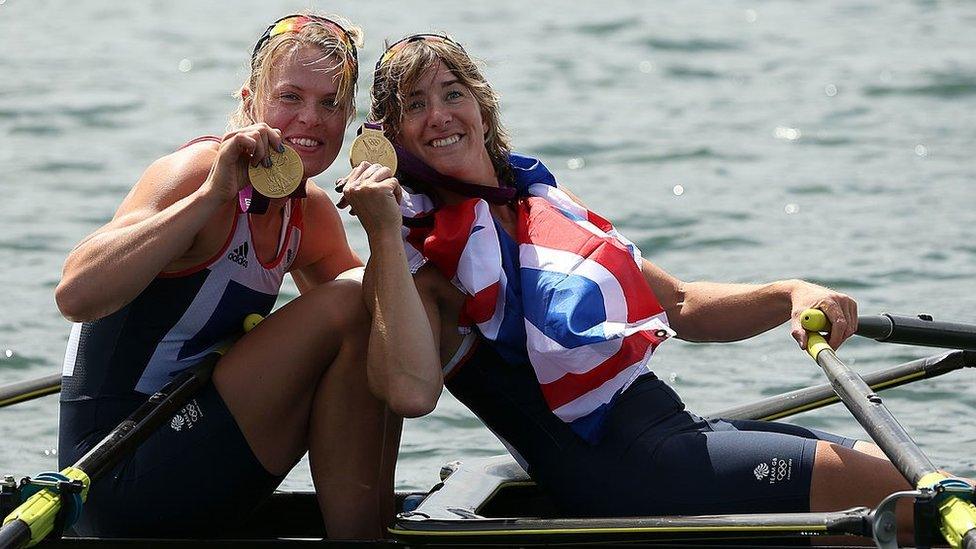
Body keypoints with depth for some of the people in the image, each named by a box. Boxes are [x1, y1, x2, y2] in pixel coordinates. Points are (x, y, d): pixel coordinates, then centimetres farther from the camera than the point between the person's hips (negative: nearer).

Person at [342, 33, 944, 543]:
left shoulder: (548, 203, 19)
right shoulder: (415, 258, -3)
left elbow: (679, 306, 26)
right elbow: (411, 391, -24)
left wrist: (789, 296, 7)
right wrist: (383, 232, -22)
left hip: (678, 427, 8)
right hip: (615, 470, -8)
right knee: (901, 493, -18)